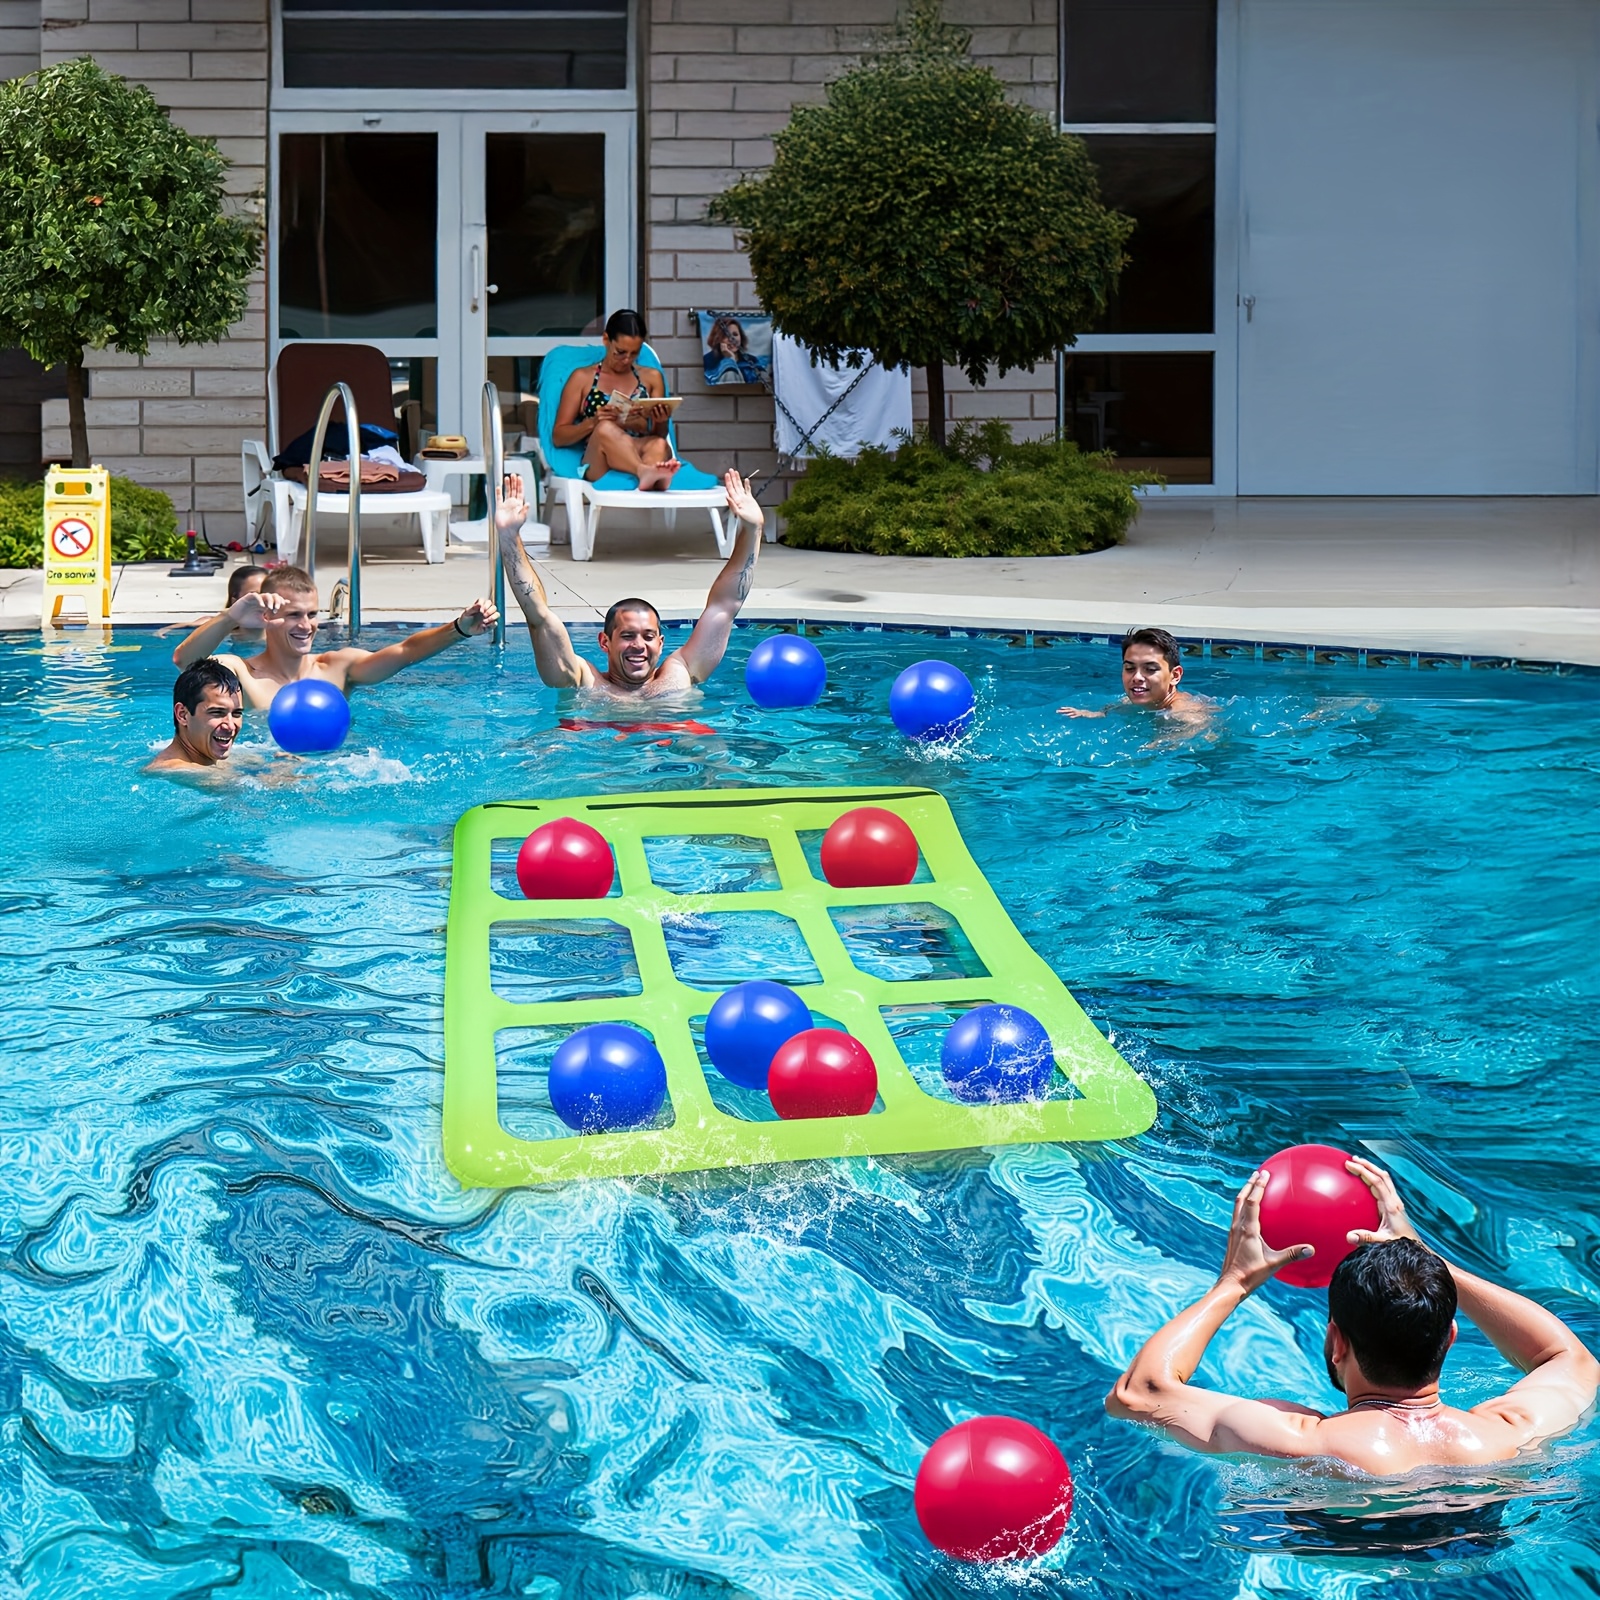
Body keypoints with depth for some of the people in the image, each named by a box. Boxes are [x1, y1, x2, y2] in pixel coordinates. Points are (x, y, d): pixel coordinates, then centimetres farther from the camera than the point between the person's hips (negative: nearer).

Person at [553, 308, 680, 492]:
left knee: (658, 446, -35)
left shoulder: (651, 378, 23)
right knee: (605, 429, -37)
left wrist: (648, 424, -5)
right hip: (598, 466, -2)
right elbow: (558, 437, 11)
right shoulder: (583, 378, 16)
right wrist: (592, 423, -9)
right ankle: (645, 472, -63)